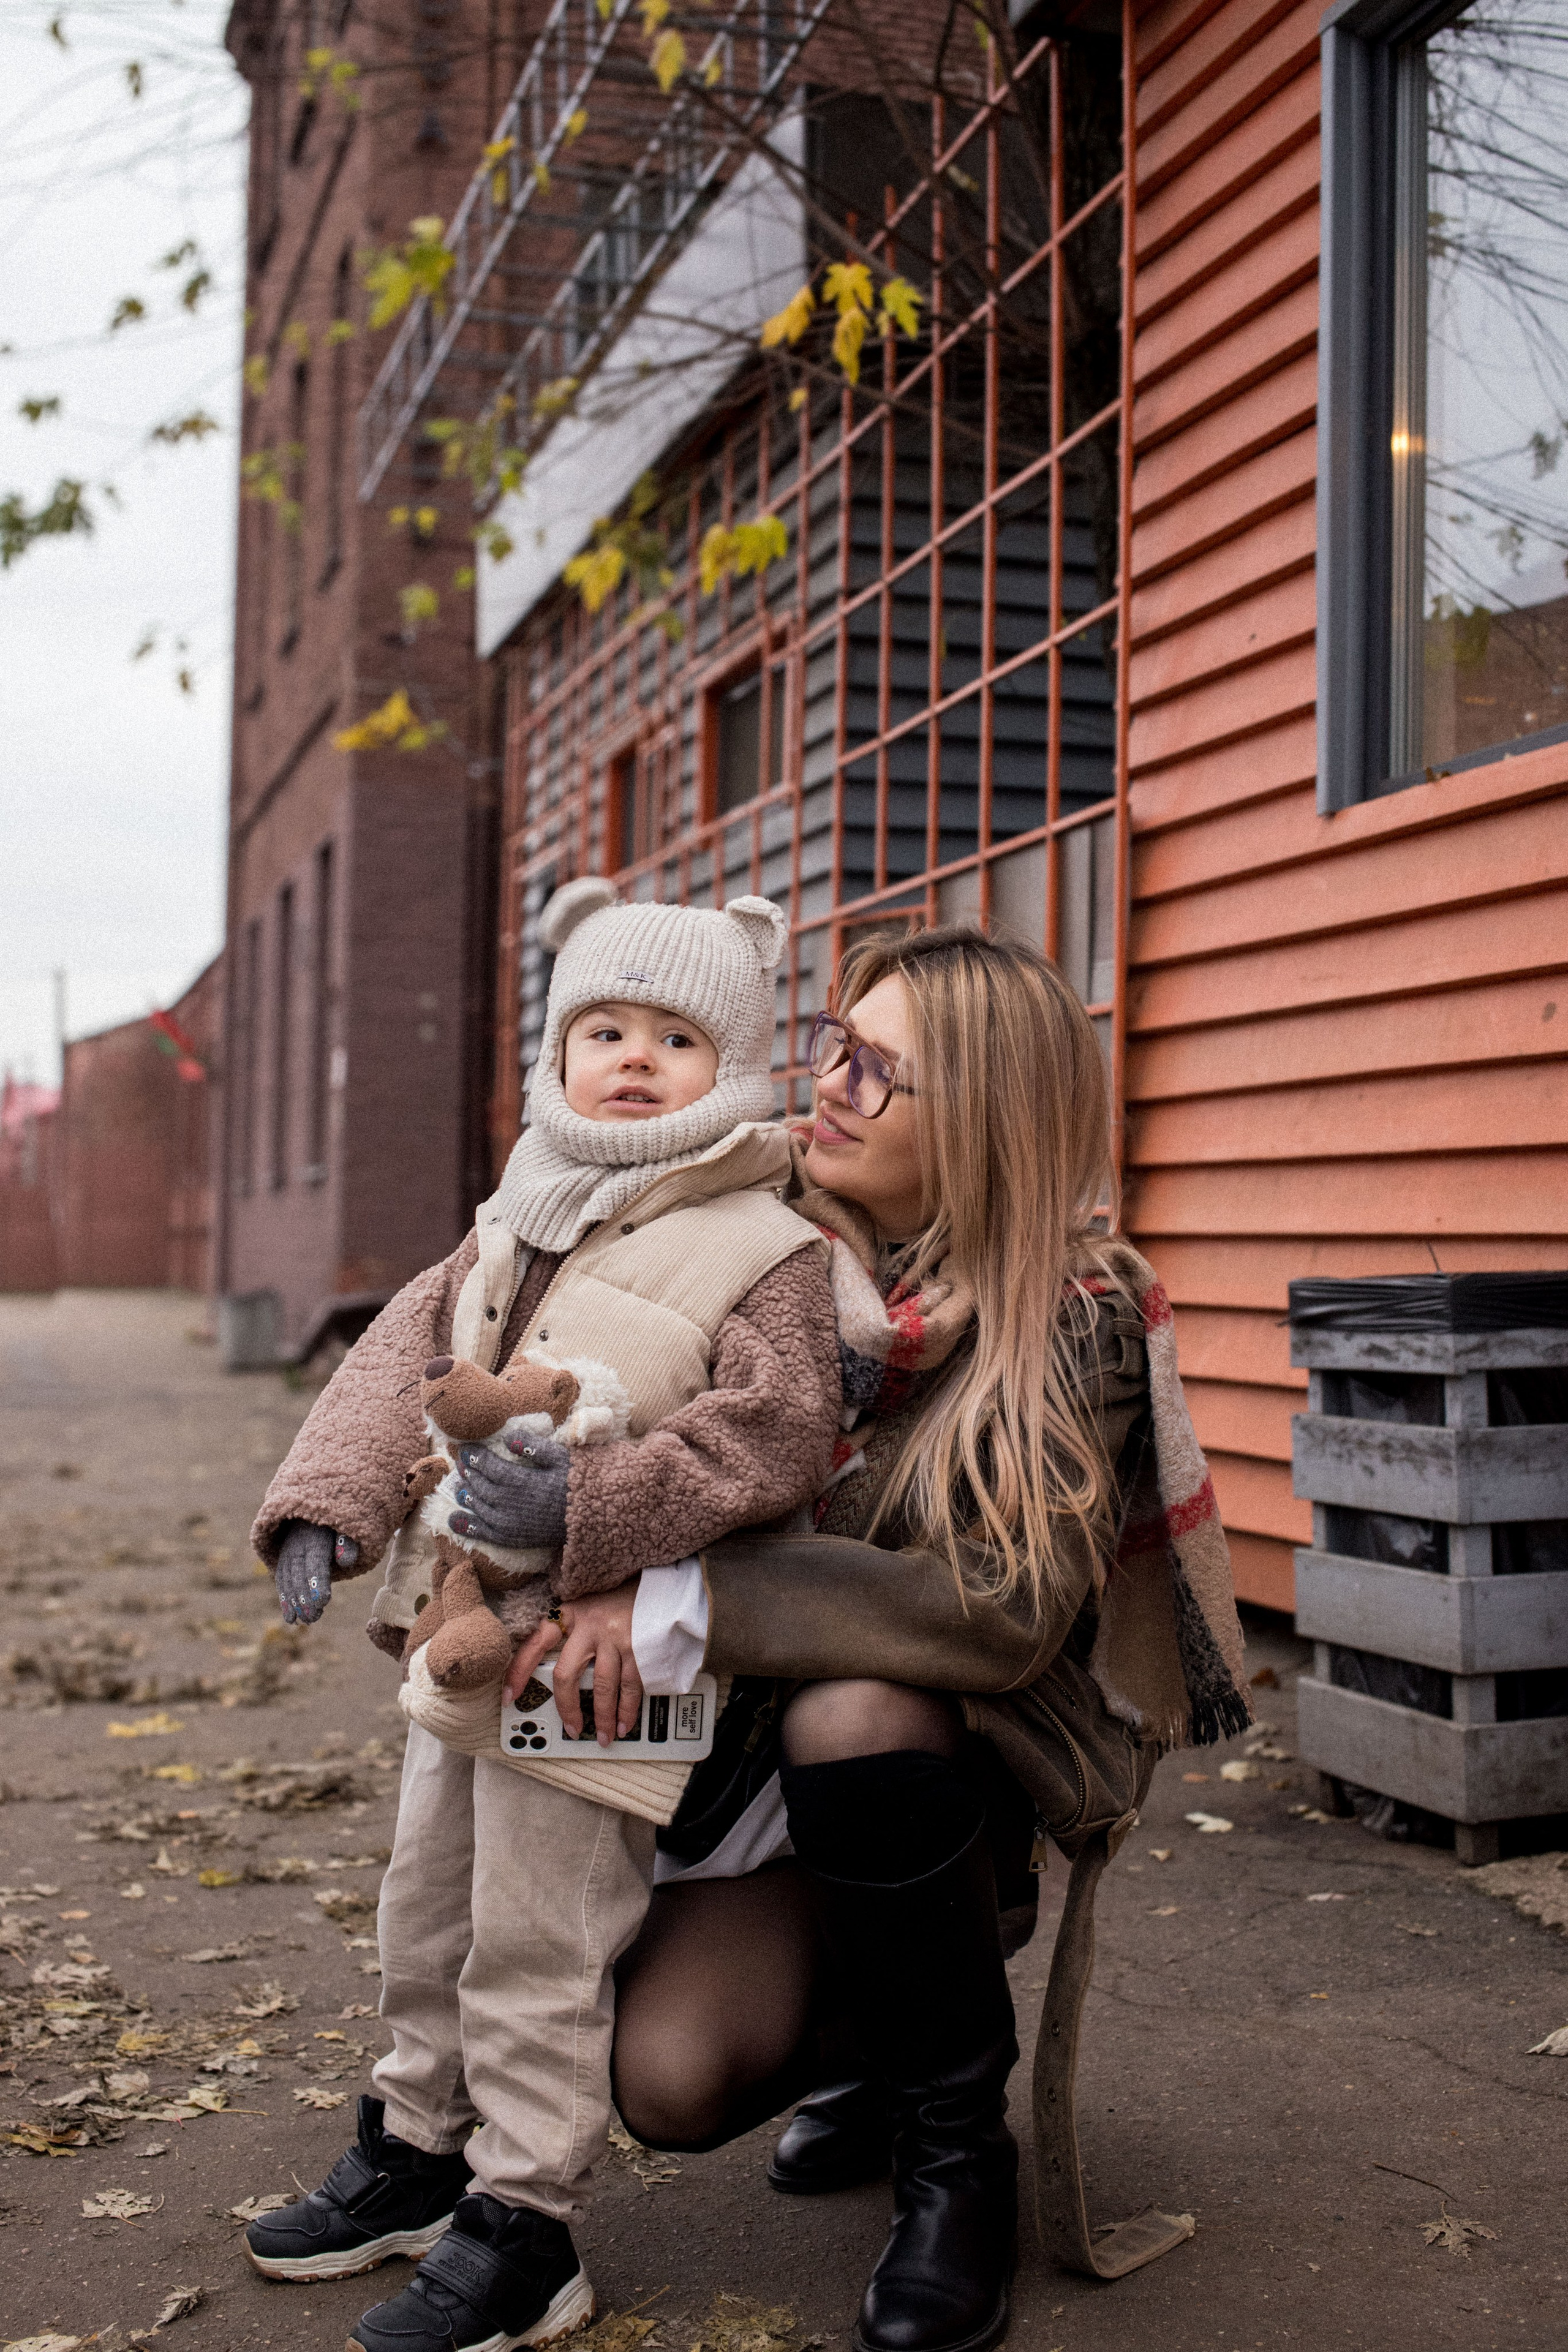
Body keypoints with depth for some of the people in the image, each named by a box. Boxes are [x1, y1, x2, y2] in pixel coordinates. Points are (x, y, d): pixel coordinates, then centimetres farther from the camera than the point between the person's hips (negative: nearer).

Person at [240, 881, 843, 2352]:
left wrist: (589, 1504, -27)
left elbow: (772, 1439, -19)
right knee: (426, 1913, 21)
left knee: (536, 1948, 1)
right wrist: (327, 1503, -2)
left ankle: (519, 2233, 18)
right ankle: (418, 2149, 41)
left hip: (597, 1662, -7)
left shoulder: (767, 1254, -10)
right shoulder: (515, 1224, 11)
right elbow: (402, 1359, 12)